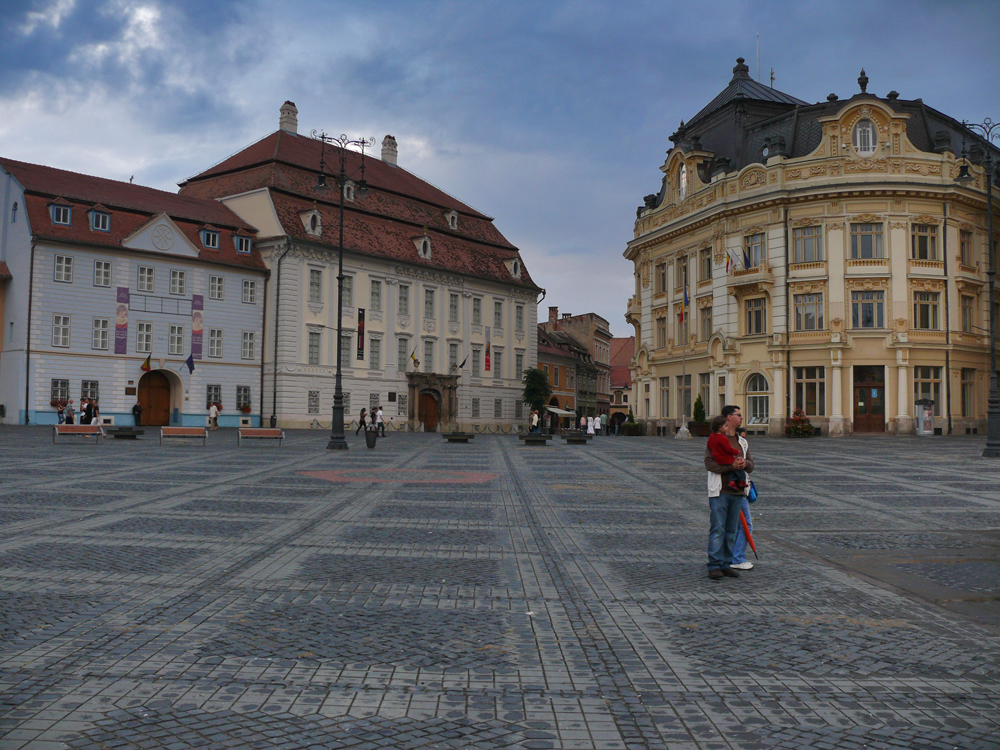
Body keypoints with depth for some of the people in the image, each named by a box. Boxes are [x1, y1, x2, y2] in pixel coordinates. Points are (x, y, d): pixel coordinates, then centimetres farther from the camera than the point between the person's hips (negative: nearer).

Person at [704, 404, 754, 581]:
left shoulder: (742, 442, 18)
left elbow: (751, 465, 14)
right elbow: (709, 463, -12)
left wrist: (745, 464, -10)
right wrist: (731, 466, -22)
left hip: (737, 492, 6)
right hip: (719, 492, -6)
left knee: (731, 530, 9)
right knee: (717, 529, -8)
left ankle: (726, 564, 16)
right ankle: (714, 565, -4)